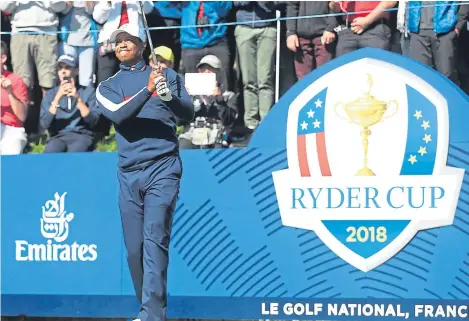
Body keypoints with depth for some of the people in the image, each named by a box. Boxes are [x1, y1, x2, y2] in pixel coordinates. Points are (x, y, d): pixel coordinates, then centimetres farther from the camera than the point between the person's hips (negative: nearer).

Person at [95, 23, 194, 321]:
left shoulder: (168, 75, 9)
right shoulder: (108, 87, 13)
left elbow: (189, 113, -3)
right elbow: (119, 115, -9)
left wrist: (169, 96, -24)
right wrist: (148, 89, -23)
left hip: (162, 168, -3)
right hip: (129, 173, 3)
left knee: (155, 240, -16)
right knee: (134, 249, 3)